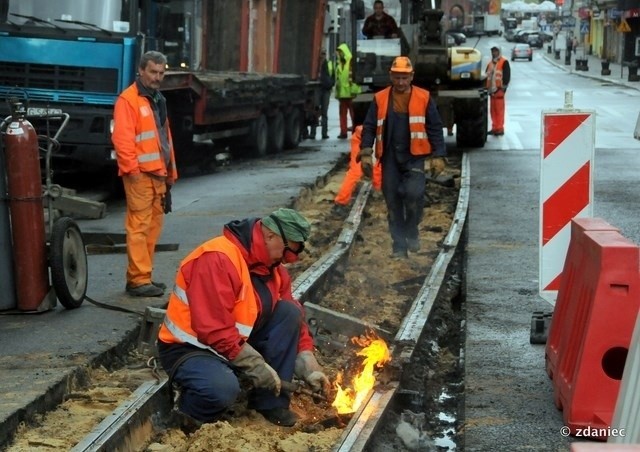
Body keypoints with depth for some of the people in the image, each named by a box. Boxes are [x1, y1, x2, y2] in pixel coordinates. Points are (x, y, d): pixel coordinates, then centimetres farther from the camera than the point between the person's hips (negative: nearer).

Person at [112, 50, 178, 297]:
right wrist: (131, 168, -19)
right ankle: (139, 280, -8)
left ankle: (142, 276, 16)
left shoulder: (158, 100, 21)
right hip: (140, 175, -9)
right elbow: (121, 138, -15)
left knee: (153, 227, 10)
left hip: (158, 175, 9)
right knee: (139, 227, -9)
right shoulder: (128, 99, -7)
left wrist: (170, 172, 23)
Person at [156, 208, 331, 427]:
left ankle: (271, 401, -4)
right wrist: (256, 365, -26)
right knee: (224, 388, -38)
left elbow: (292, 319, 6)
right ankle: (187, 412, -3)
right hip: (189, 348, -8)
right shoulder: (217, 259, -27)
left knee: (289, 312, -10)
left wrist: (309, 367, -5)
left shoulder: (272, 266, 1)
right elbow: (214, 329, -31)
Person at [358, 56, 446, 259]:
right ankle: (399, 246, 14)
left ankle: (412, 231, 5)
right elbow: (369, 127, 5)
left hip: (414, 157, -2)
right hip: (389, 158, 2)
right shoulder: (380, 99, 3)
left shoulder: (424, 98, 0)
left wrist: (438, 156, -2)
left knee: (414, 193, -21)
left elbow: (435, 128, 3)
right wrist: (365, 153, -6)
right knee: (393, 202, 4)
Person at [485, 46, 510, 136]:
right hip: (491, 90, 7)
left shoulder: (504, 62, -3)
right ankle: (494, 128, 15)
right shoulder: (490, 63, 20)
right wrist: (487, 87, 13)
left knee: (499, 109, -8)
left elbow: (507, 75, -9)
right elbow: (487, 76, 23)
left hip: (499, 90, -7)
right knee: (493, 110, 8)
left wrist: (503, 87, -14)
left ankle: (500, 129, -7)